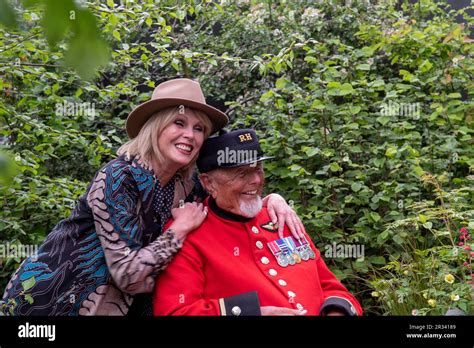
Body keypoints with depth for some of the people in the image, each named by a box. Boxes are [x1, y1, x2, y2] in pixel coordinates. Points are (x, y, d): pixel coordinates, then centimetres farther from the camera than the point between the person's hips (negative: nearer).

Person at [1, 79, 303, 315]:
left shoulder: (185, 187, -3)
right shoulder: (118, 179, -23)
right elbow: (128, 275, -28)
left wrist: (271, 198, -10)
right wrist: (180, 229, -20)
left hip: (116, 303, 7)